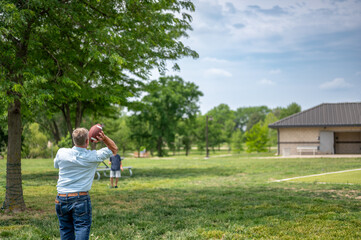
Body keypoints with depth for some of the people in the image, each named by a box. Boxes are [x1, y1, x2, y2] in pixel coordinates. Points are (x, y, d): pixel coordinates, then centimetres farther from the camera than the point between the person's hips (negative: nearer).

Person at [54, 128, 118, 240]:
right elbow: (114, 149, 9)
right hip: (81, 199, -3)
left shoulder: (61, 153, -2)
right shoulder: (93, 156, -6)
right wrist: (104, 138, -6)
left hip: (61, 200, 3)